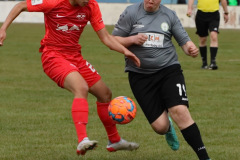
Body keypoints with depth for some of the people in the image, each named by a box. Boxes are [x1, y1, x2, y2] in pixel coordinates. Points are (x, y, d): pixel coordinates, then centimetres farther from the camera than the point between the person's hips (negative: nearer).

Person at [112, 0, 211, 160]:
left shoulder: (169, 15, 5)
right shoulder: (131, 13, 0)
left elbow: (184, 40, 6)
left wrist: (191, 49, -18)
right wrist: (133, 39, -17)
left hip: (169, 69, 0)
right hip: (140, 75, 0)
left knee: (180, 111, -22)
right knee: (160, 127, -5)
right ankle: (168, 127, 36)